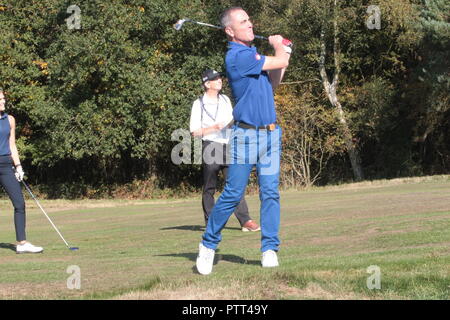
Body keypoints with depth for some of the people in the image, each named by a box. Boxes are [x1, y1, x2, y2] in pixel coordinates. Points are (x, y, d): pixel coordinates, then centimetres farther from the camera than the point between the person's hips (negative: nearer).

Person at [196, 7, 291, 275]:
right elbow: (280, 61, -11)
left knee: (271, 193, 1)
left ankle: (270, 250, 2)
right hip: (246, 135, -8)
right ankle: (208, 245, 10)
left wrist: (282, 60, 12)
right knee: (233, 194, -4)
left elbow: (270, 86, 23)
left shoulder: (252, 52, 15)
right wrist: (278, 46, 10)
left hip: (271, 134, 8)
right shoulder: (237, 56, -14)